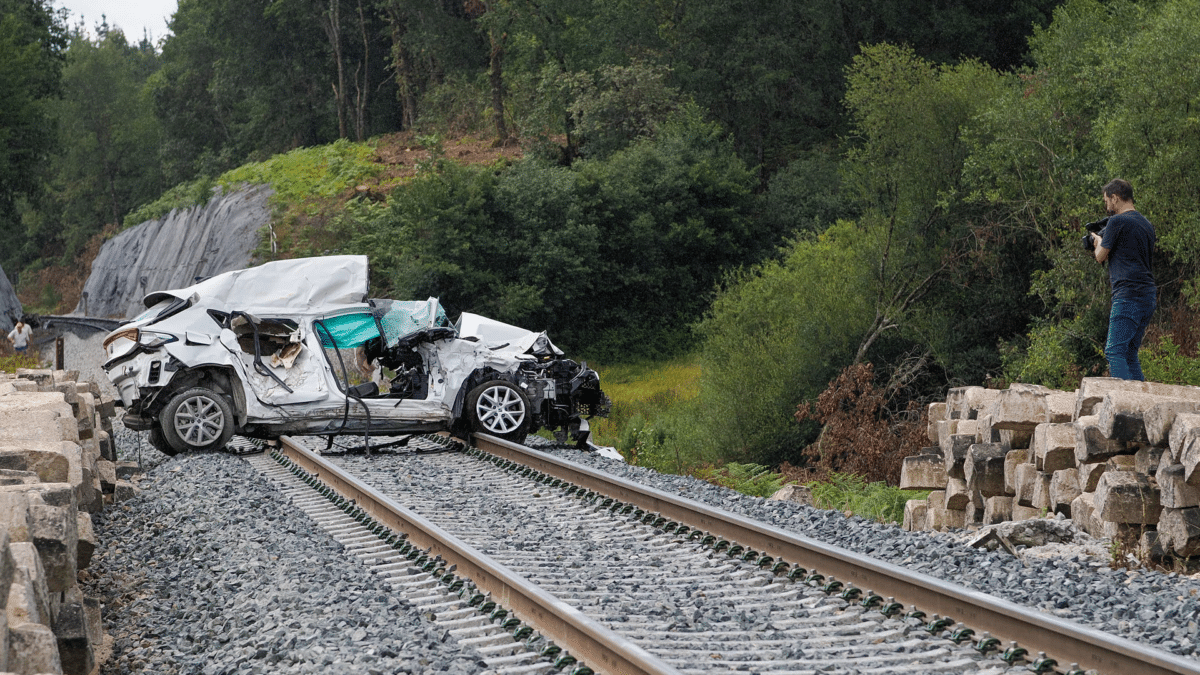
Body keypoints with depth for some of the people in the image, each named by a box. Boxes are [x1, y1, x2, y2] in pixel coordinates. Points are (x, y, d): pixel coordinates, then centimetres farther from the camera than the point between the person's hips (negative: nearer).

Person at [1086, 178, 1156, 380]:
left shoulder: (1117, 222, -8)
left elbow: (1101, 257, 0)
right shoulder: (1146, 224, 18)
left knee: (1115, 352, -11)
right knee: (1130, 354, 12)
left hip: (1129, 295, -9)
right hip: (1148, 297, 9)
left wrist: (1098, 241, 22)